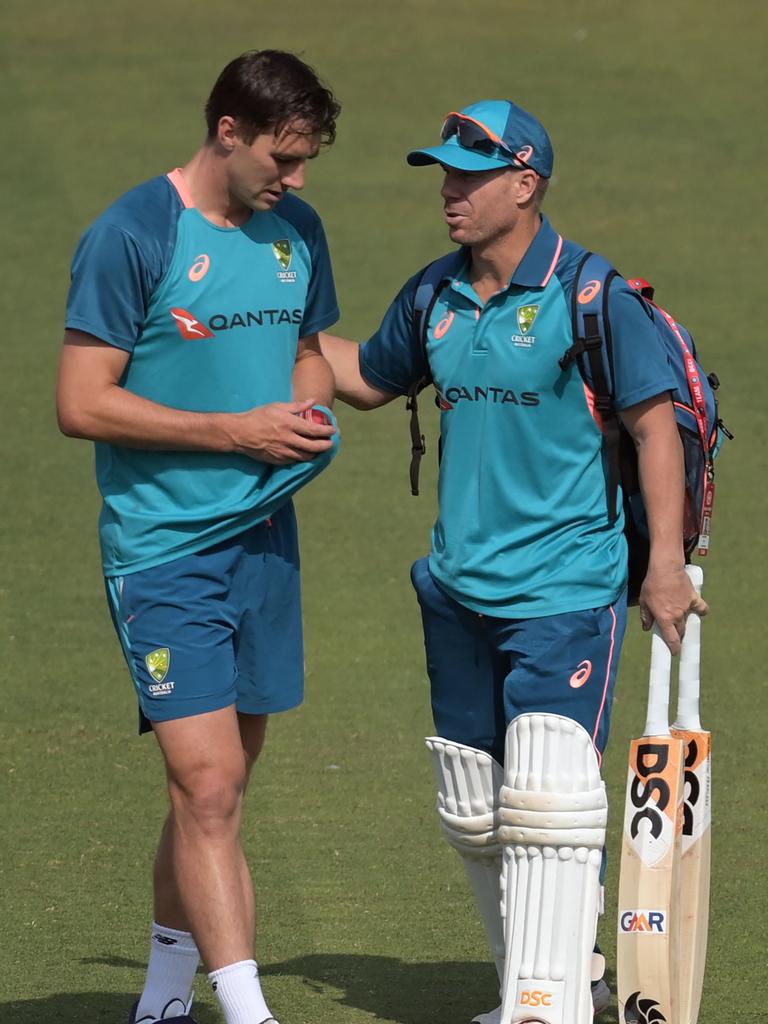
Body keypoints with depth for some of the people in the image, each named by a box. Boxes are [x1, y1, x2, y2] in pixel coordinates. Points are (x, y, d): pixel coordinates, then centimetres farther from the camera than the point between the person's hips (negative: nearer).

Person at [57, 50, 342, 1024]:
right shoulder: (131, 237, -12)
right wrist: (236, 432, -16)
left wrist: (308, 411, 1)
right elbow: (82, 404, -14)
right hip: (163, 549, -7)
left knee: (217, 786, 11)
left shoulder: (296, 231, 9)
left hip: (264, 537, 7)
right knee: (206, 784, -14)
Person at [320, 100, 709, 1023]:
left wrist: (665, 562, -15)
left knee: (545, 800, -17)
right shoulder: (434, 298, 8)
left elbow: (655, 423, -10)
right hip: (457, 592, 7)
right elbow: (369, 378, 26)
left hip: (567, 591, -7)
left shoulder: (591, 297, -11)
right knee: (474, 815, 11)